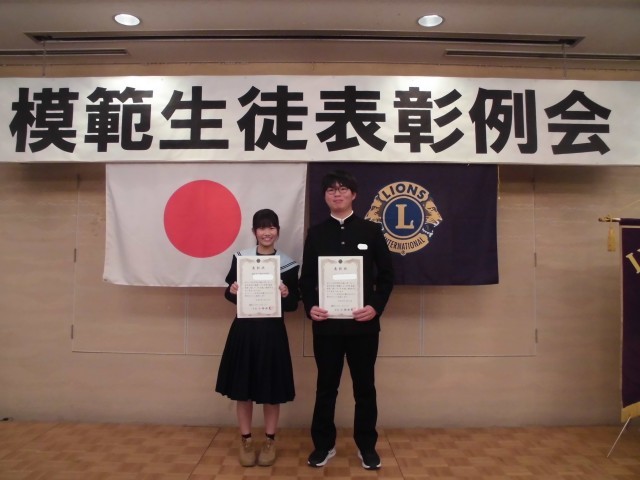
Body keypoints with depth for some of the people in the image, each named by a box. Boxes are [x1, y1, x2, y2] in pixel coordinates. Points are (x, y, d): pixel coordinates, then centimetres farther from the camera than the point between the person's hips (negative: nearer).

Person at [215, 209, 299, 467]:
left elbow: (293, 305, 3)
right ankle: (246, 440, 29)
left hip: (272, 333, -1)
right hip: (244, 330, 1)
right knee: (242, 388, 10)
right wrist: (232, 291, -14)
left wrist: (286, 295, -18)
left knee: (272, 390, 9)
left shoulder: (288, 264, -2)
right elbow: (229, 295, 7)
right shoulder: (240, 258, 1)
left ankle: (270, 441, 29)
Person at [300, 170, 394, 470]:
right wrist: (310, 306, -11)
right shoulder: (316, 233, 6)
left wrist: (376, 306, -12)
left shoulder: (371, 230, 3)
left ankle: (367, 446, 28)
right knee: (326, 386, 11)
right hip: (326, 324, 1)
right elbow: (306, 277, 5)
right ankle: (324, 444, 28)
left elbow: (386, 275, 1)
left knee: (364, 386, 11)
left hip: (363, 324, 0)